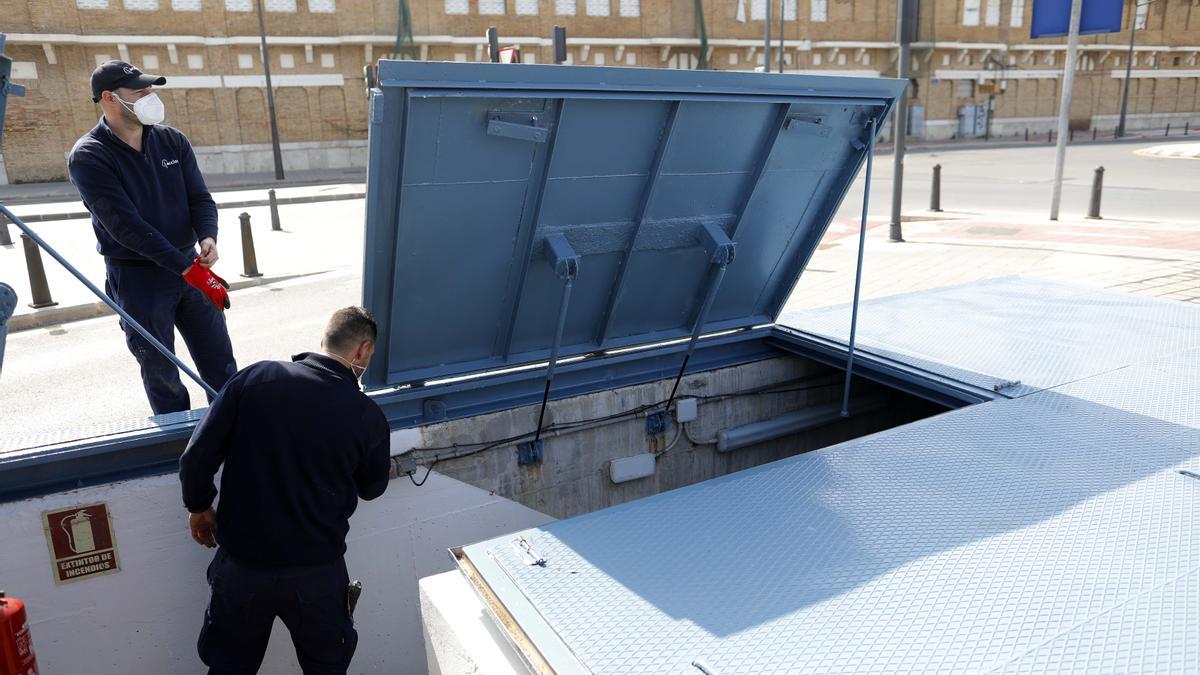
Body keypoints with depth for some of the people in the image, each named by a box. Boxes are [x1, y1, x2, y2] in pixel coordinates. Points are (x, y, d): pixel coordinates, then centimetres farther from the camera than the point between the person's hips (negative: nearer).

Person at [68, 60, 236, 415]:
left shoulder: (171, 140, 5)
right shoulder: (87, 157, -11)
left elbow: (200, 198, 4)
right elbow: (126, 225, -19)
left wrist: (207, 237, -19)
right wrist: (188, 269, -26)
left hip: (191, 267, 4)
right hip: (136, 279, -4)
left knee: (221, 365, 7)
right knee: (160, 372, 7)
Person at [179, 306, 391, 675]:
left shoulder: (255, 378, -11)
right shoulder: (367, 416, -12)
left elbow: (197, 458, -9)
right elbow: (372, 488, 5)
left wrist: (198, 506, 10)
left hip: (241, 565, 2)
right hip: (316, 573, -1)